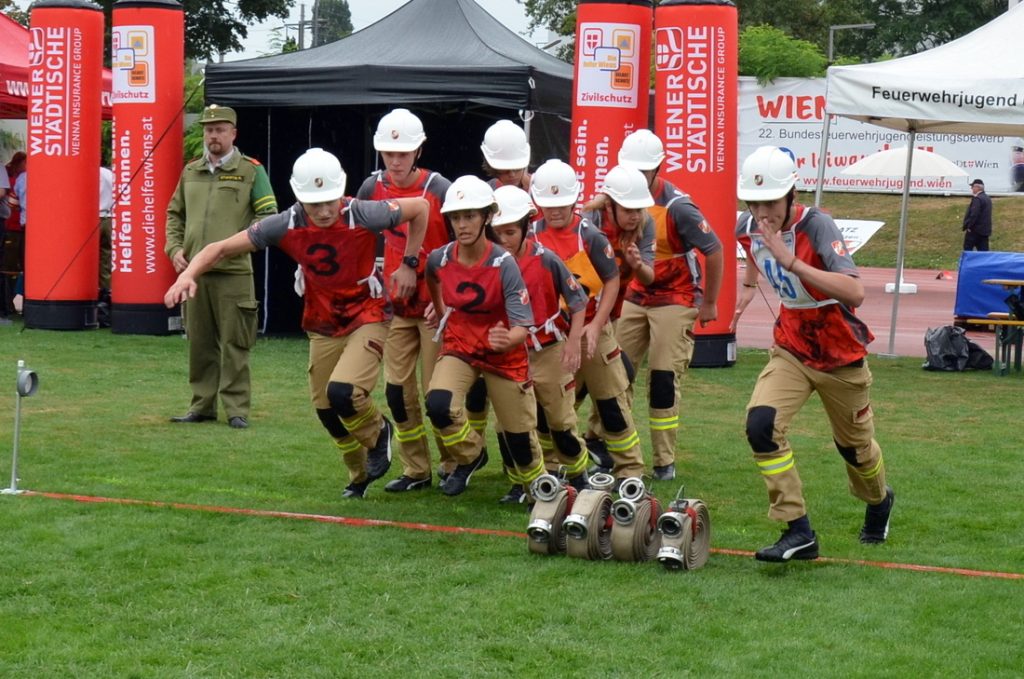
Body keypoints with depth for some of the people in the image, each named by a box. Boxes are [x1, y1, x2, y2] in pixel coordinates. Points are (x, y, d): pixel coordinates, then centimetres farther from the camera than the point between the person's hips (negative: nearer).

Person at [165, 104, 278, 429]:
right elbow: (174, 214, 24)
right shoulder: (190, 171, 15)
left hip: (233, 272, -5)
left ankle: (236, 408, 1)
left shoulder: (251, 171, 1)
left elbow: (268, 216, -2)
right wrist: (174, 247, 8)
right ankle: (202, 405, 17)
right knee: (199, 343, 9)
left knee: (234, 344, -4)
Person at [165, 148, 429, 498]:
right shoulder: (286, 226, -16)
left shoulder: (363, 216, -23)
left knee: (342, 392, -24)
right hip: (323, 326, 4)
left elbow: (420, 208, -6)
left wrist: (409, 265, -4)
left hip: (367, 317, -4)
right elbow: (222, 248, -11)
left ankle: (378, 432, 10)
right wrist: (189, 275, -29)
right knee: (326, 408, 9)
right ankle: (360, 475, 36)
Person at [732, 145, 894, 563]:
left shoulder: (815, 225, -28)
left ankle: (879, 502, 50)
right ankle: (798, 533, -12)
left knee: (854, 443, 15)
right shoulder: (747, 229, -10)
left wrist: (792, 262, -47)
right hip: (791, 349, 4)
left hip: (841, 355, -4)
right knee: (761, 426, -20)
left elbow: (855, 292, -43)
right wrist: (748, 286, 23)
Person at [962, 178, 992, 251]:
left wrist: (968, 227, -16)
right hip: (985, 230, 9)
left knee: (967, 250, -1)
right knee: (983, 251, 6)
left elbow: (974, 215, -23)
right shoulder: (987, 198, 14)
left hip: (975, 230, -9)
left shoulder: (977, 199, -16)